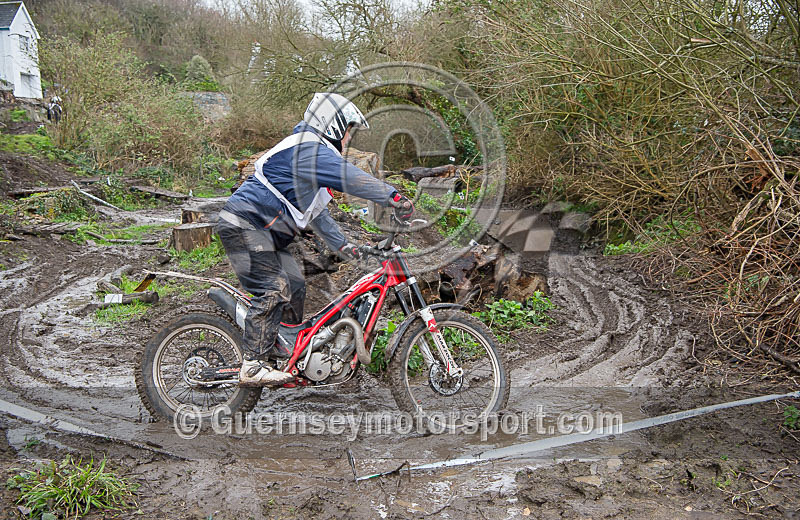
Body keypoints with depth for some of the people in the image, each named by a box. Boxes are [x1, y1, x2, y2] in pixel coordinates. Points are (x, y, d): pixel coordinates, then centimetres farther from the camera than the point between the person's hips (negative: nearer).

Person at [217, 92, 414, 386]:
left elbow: (315, 212, 25)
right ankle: (253, 368, -15)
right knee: (273, 290, -17)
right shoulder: (310, 149, -12)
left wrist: (341, 245, 20)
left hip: (264, 231, 11)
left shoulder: (314, 153, 23)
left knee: (294, 287, 11)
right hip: (244, 224, -11)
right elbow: (350, 178, -27)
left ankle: (275, 347, 24)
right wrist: (394, 198, -26)